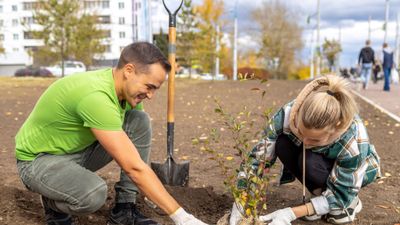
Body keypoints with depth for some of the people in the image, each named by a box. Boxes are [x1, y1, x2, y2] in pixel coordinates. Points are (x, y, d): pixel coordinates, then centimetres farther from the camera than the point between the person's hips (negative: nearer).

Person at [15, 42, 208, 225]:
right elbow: (134, 167, -37)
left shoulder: (126, 90, -7)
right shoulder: (95, 96, -35)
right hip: (39, 159, -8)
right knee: (94, 193, -38)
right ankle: (54, 205, 0)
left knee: (140, 121, -9)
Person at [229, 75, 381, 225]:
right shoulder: (289, 113, -35)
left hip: (358, 169, -3)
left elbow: (341, 195, -29)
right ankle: (322, 196, -7)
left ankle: (351, 202, -6)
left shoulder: (354, 141, -40)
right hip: (321, 158, 4)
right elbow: (259, 157, -26)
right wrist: (241, 201, -33)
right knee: (282, 144, -27)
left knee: (310, 162, -34)